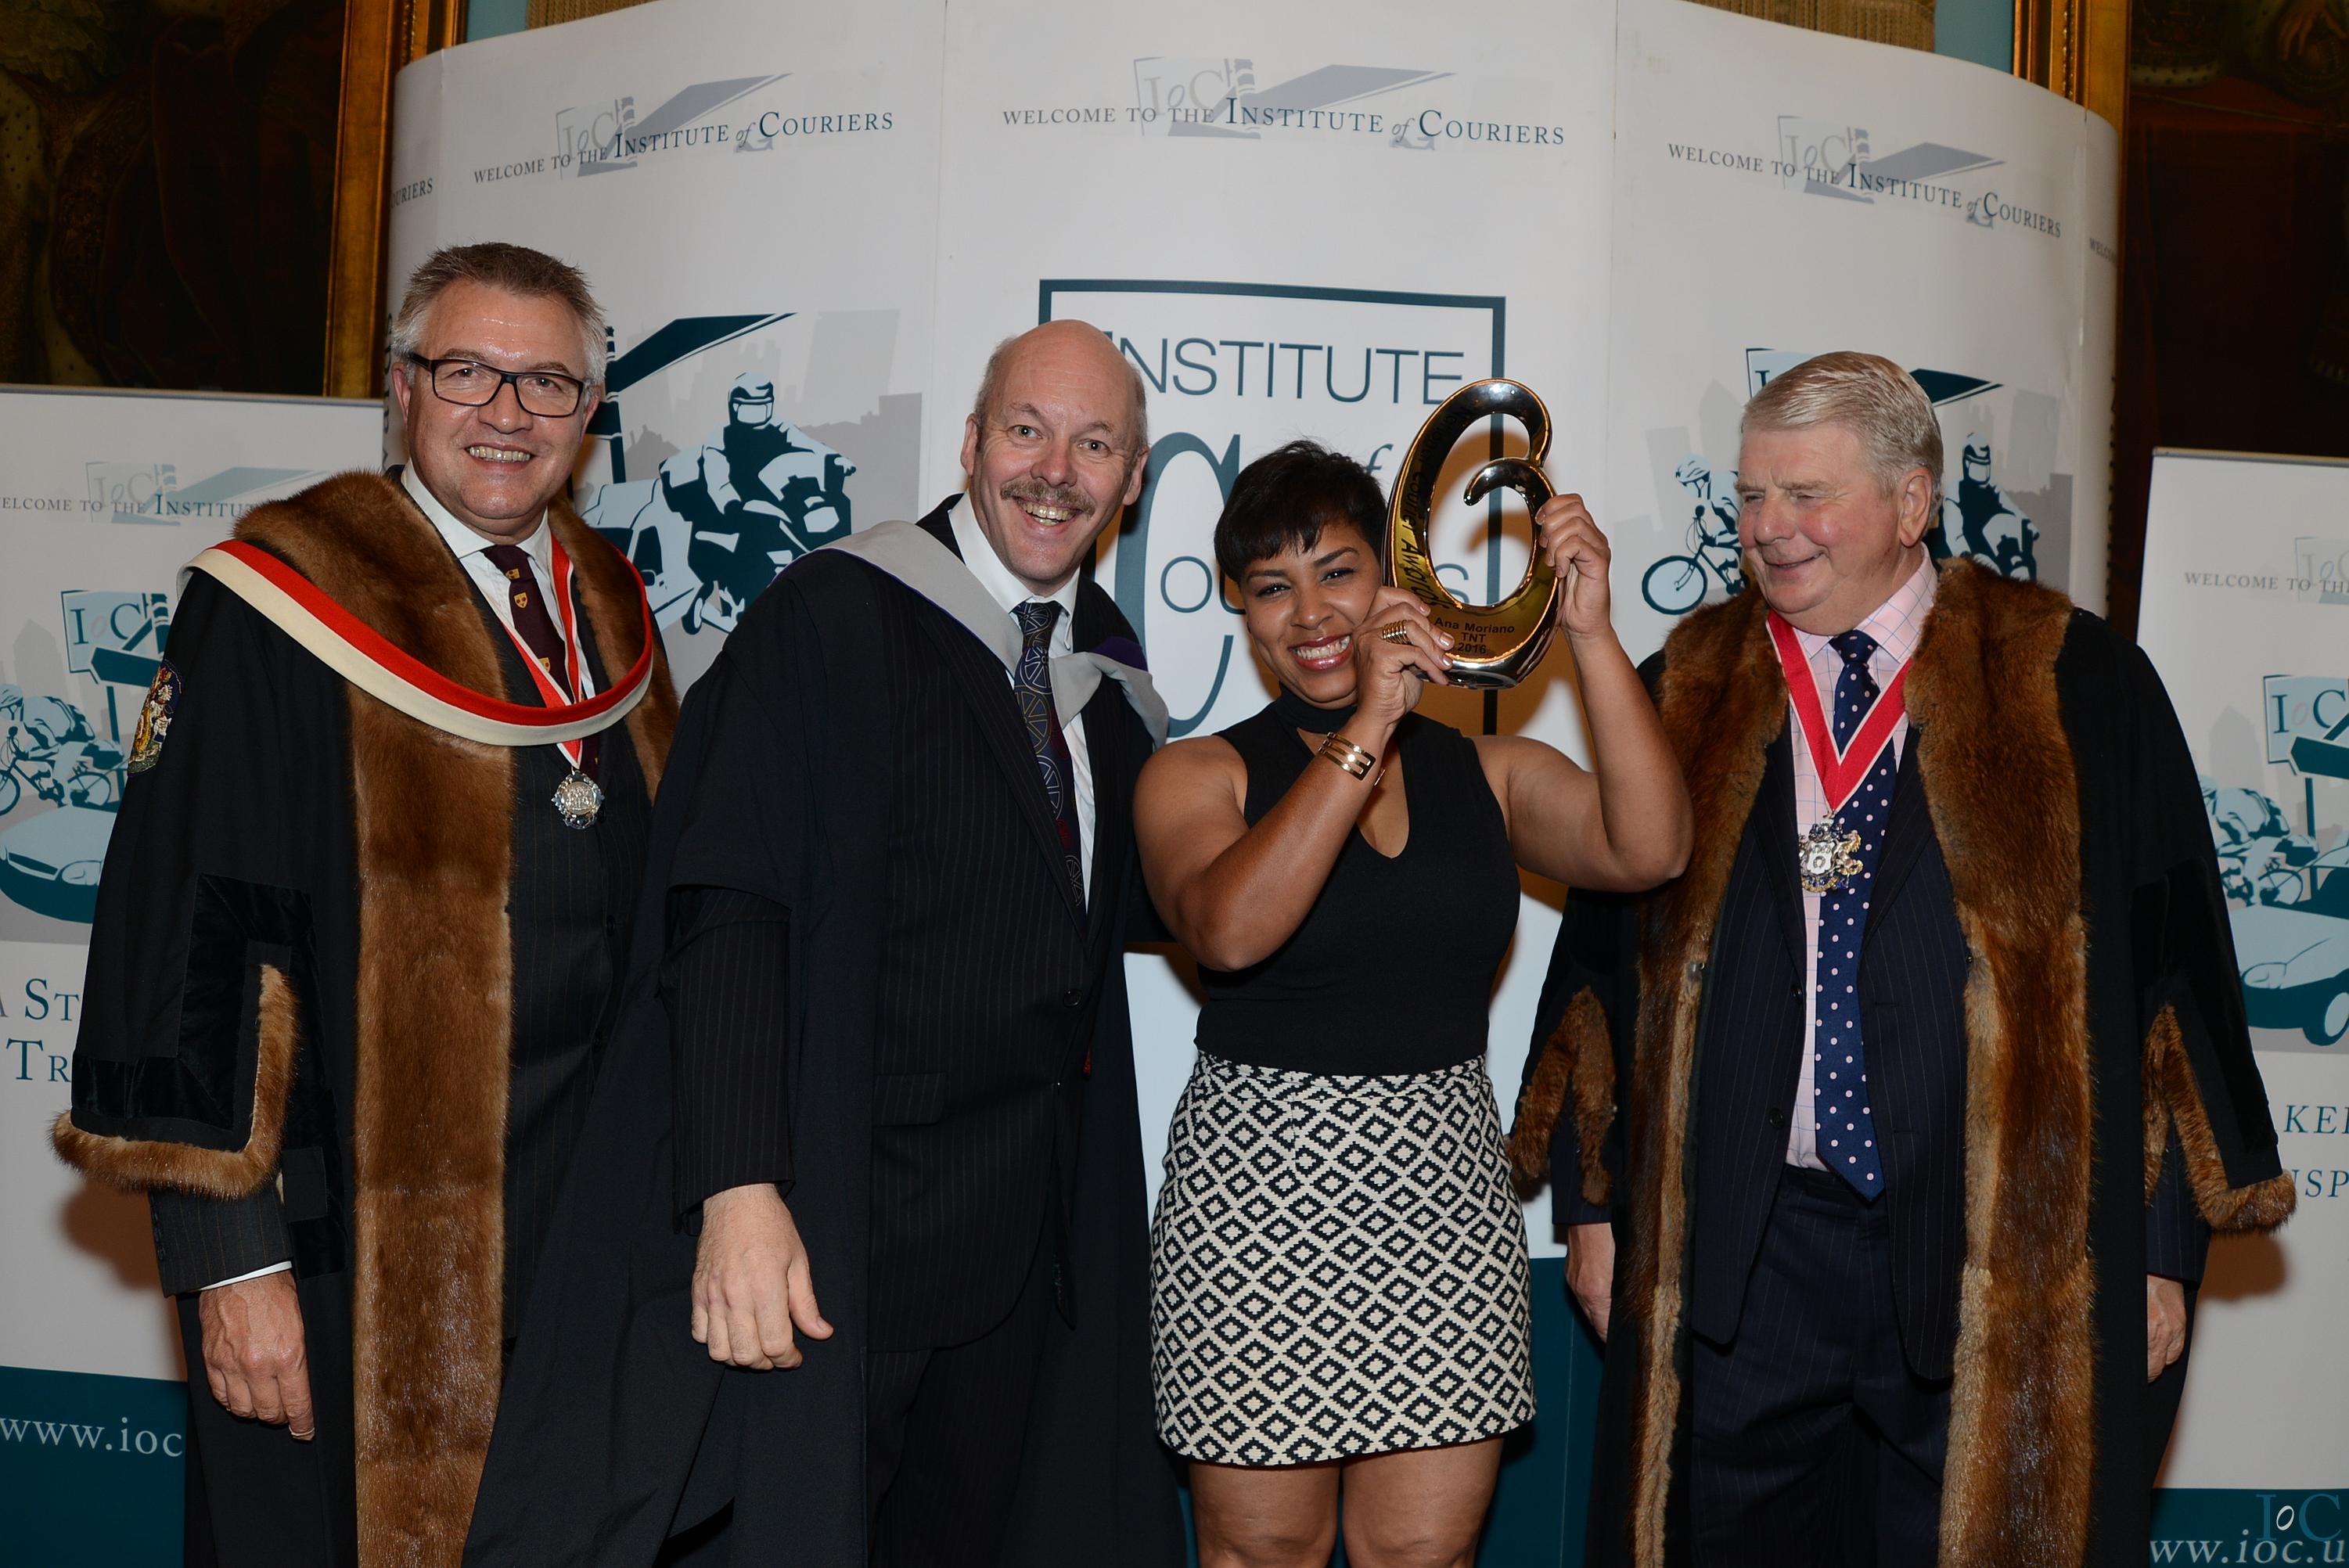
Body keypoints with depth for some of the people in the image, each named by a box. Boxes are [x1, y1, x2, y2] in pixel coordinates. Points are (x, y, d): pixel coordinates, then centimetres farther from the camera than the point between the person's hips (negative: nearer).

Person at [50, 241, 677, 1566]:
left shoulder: (613, 615, 9)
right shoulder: (282, 609, -8)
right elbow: (190, 932, -11)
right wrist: (229, 1252, -15)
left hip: (582, 1243, 5)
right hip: (352, 1251, -5)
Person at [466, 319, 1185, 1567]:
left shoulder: (1109, 665, 11)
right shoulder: (833, 616, -10)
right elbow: (724, 910, -18)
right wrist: (738, 1188, -26)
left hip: (1021, 1226, 6)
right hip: (825, 1221, -6)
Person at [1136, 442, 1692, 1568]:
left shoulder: (1488, 773, 8)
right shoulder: (1198, 775, 0)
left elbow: (1648, 849, -8)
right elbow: (1229, 929, -20)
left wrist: (1589, 633, -13)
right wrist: (1365, 730, -21)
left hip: (1443, 1193, 2)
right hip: (1258, 1191, -2)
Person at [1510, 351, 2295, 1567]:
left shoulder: (2073, 683, 0)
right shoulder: (1686, 698, 8)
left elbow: (2175, 968, 0)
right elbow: (1600, 957, 11)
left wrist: (2161, 1246, -3)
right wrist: (1595, 1202, 7)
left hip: (2003, 1250, -2)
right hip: (1737, 1253, 2)